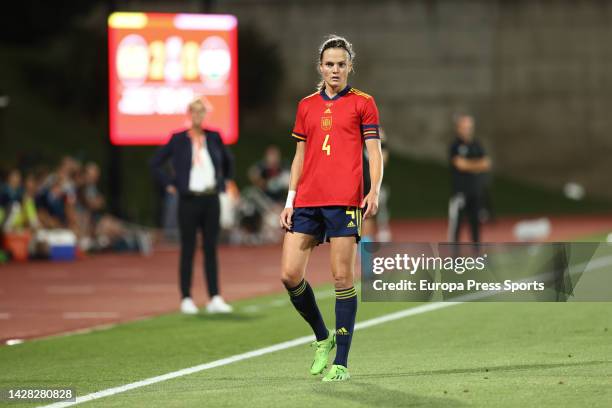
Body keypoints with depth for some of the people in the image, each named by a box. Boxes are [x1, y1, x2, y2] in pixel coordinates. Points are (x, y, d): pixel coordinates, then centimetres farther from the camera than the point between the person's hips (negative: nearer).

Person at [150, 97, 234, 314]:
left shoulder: (214, 138, 6)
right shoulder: (178, 139, -3)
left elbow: (226, 160, 23)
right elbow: (155, 163, 3)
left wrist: (223, 181, 16)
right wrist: (168, 184, -2)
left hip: (211, 199, 3)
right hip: (189, 200, -3)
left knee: (211, 249, 3)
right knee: (188, 250, 1)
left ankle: (215, 299, 2)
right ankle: (186, 299, 6)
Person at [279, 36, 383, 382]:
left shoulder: (362, 103, 5)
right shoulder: (306, 106, 16)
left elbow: (374, 152, 1)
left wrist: (375, 191, -15)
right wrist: (290, 200, 12)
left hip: (345, 202, -4)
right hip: (307, 201, 4)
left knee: (343, 279, -6)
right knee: (290, 275, -3)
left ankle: (341, 363, -2)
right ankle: (323, 337, 19)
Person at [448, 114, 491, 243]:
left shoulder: (476, 144, 14)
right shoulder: (455, 145, -5)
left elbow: (487, 164, 6)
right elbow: (460, 164, -16)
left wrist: (470, 165, -10)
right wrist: (478, 164, -5)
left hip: (477, 188, 6)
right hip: (460, 190, -6)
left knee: (476, 222, 9)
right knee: (456, 222, -7)